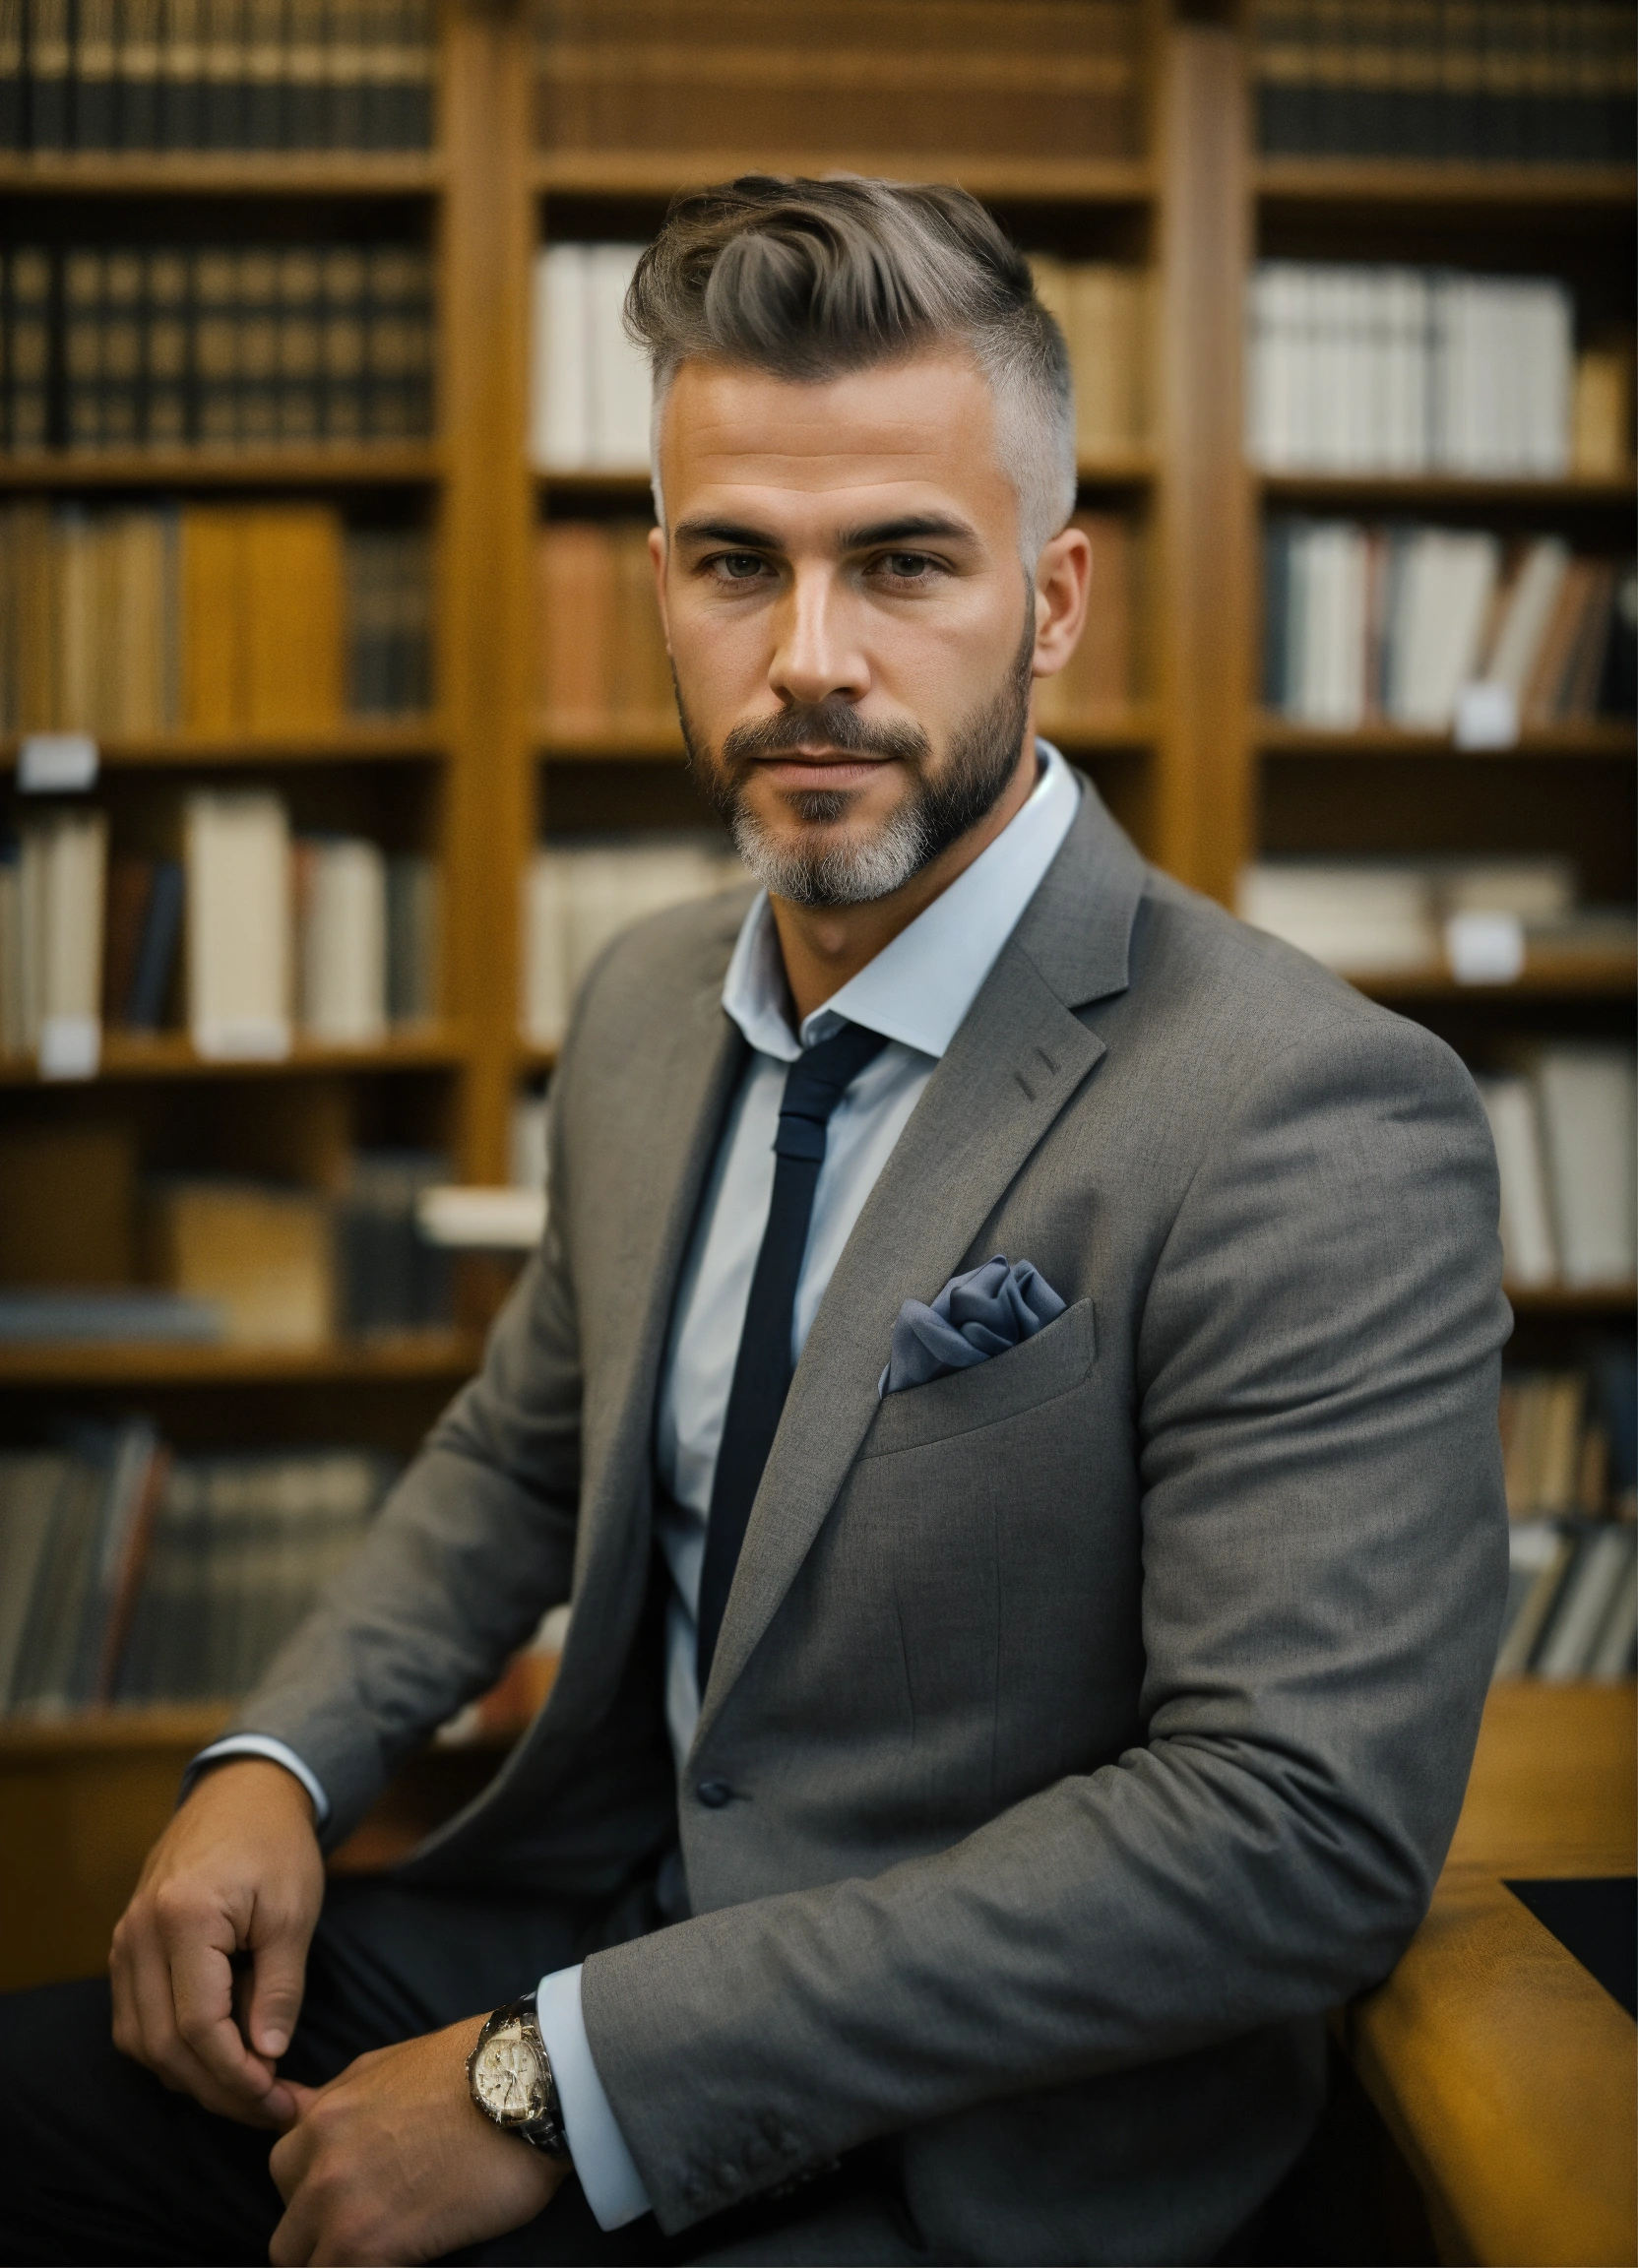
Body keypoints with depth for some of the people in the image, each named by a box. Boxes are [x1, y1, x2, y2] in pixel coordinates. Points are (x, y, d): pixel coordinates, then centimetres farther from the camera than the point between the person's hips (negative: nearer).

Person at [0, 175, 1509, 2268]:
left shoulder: (1316, 1134, -20)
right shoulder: (649, 1008, 4)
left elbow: (1305, 1828, -25)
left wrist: (561, 2085, -23)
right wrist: (279, 1761, -1)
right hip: (582, 1925, 6)